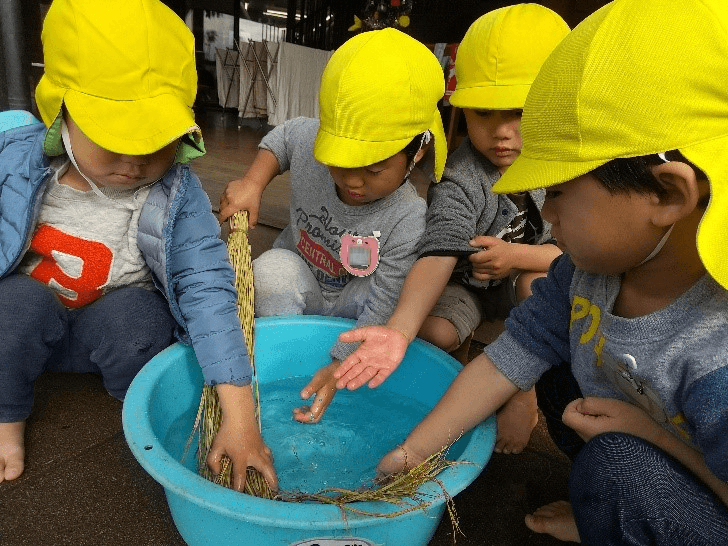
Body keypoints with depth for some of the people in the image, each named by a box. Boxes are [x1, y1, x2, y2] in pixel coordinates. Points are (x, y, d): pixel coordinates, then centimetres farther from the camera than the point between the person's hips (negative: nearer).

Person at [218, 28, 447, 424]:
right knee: (273, 267, -30)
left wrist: (339, 366, -34)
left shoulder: (408, 221, -31)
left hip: (347, 309, -2)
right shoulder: (309, 144, -23)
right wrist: (252, 183, -14)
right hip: (291, 291, 2)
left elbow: (382, 310, -29)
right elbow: (281, 136, 2)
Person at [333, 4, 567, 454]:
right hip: (468, 283, -1)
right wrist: (399, 330, -59)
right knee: (432, 331, -28)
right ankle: (465, 350, 11)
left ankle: (525, 394, -10)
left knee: (539, 282, -31)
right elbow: (437, 258, -43)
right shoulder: (460, 182, -28)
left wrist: (519, 255, -30)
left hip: (529, 275, 2)